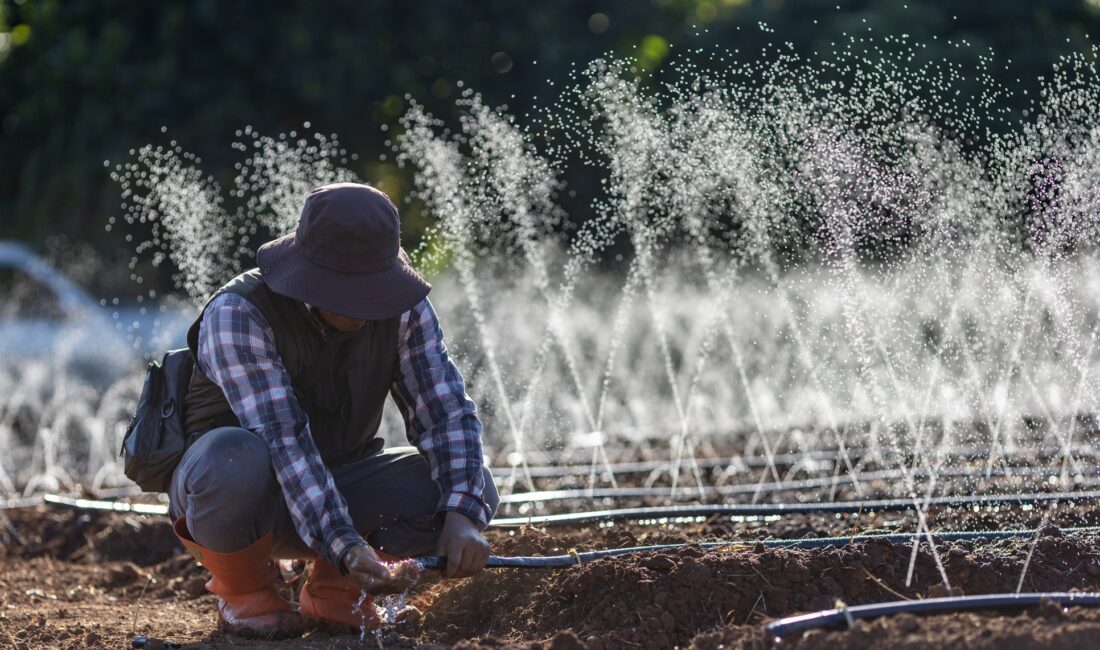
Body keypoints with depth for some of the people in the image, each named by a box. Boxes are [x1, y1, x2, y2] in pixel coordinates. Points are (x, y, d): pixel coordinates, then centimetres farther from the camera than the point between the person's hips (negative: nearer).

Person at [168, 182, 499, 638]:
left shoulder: (404, 308, -11)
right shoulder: (237, 313, -26)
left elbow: (446, 411, -15)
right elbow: (284, 440, -35)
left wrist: (463, 516, -34)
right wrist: (345, 545, -46)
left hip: (334, 487, 5)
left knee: (471, 486, -19)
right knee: (235, 458, -41)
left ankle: (331, 587, 4)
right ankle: (242, 592, -8)